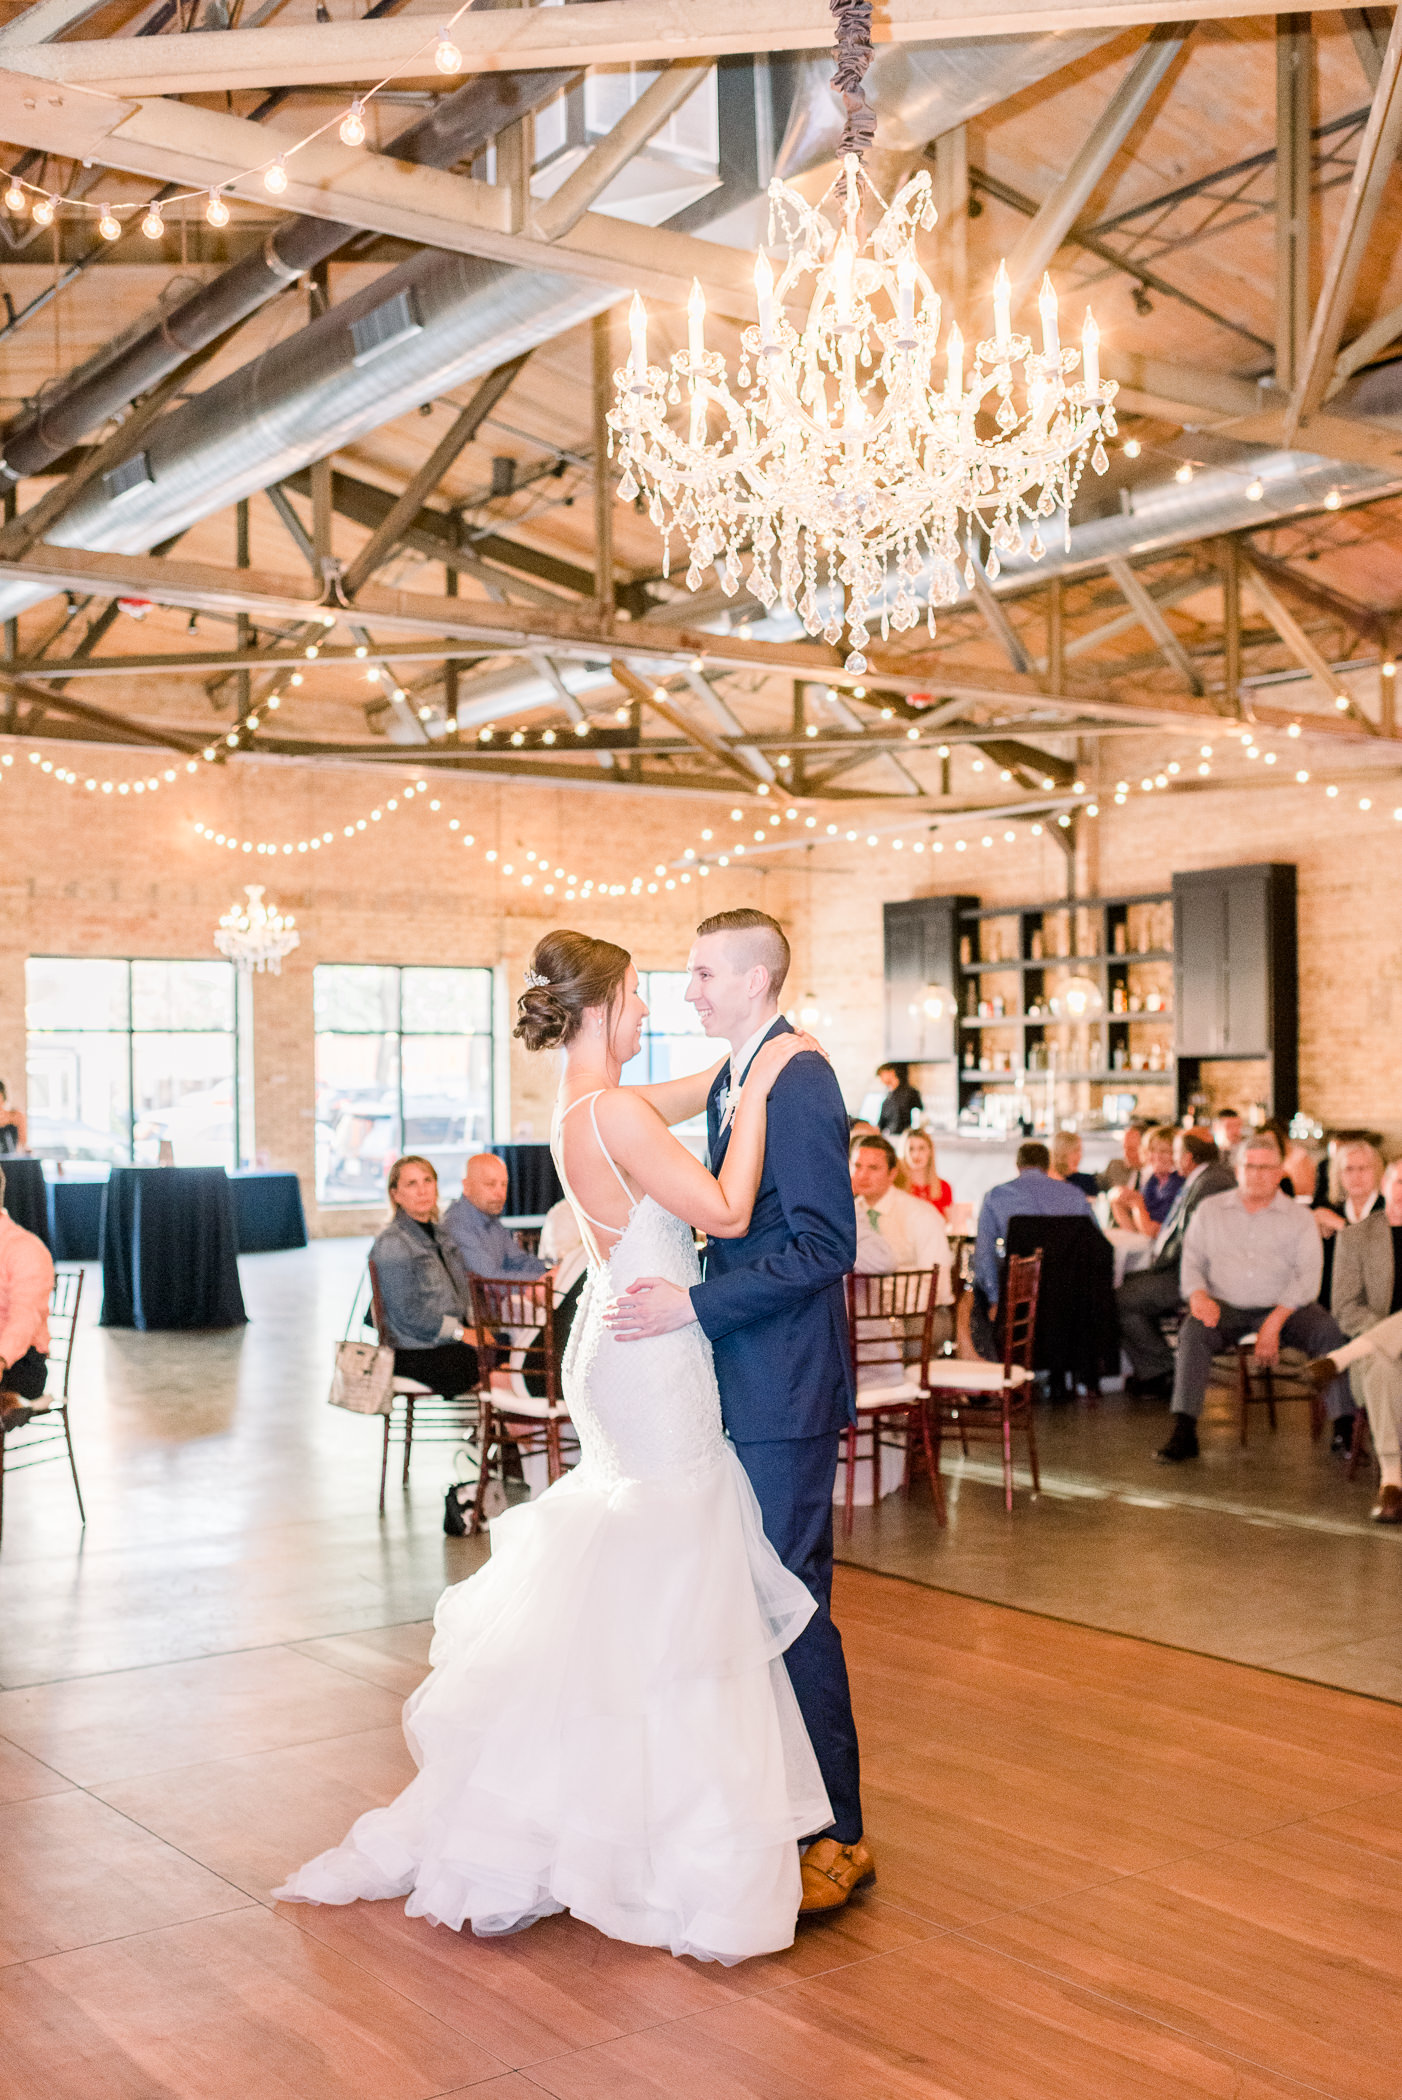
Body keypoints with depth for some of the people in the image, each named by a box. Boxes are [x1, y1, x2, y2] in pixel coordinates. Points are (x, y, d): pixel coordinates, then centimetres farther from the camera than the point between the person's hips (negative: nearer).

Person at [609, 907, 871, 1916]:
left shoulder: (800, 1084, -16)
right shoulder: (734, 1082, 15)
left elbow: (825, 1246, -22)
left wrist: (692, 1304, -23)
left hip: (785, 1388, -10)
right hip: (745, 1382, 10)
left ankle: (838, 1834, 9)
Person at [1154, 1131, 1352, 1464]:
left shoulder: (1299, 1218, 9)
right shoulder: (1209, 1210, 15)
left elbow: (1308, 1277, -1)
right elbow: (1192, 1261, 11)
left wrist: (1275, 1322, -15)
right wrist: (1198, 1295, -13)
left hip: (1284, 1308, 0)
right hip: (1225, 1307, 0)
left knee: (1330, 1333, -28)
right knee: (1193, 1331, -31)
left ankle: (1344, 1427, -25)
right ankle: (1183, 1432, -33)